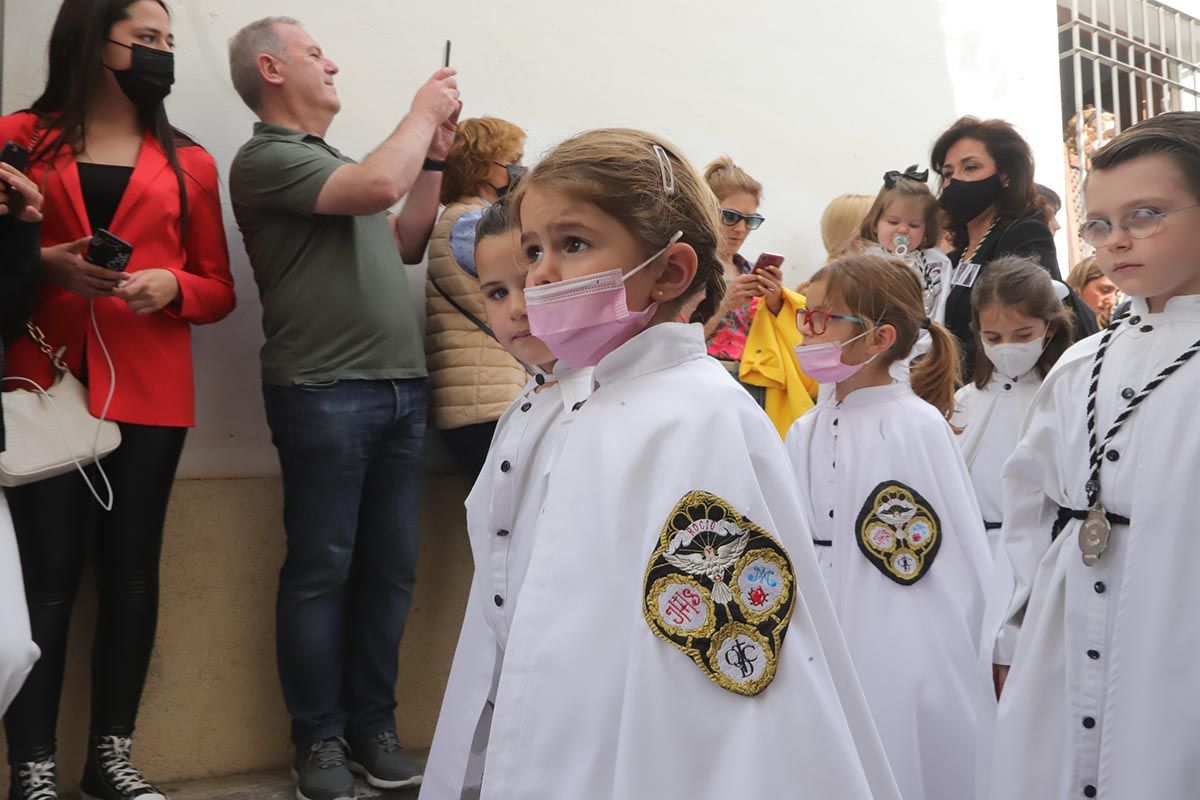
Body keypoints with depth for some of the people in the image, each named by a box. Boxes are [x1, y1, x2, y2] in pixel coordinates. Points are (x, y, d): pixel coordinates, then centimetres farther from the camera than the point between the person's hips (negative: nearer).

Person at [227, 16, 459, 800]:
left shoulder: (338, 159, 22)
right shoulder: (266, 157, -4)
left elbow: (405, 244, 24)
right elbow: (379, 185, -18)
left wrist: (435, 154, 16)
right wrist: (425, 110, -2)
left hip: (402, 389, 7)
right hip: (325, 392, -7)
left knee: (391, 567, 7)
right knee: (322, 569, -1)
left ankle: (373, 723, 18)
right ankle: (321, 736, 11)